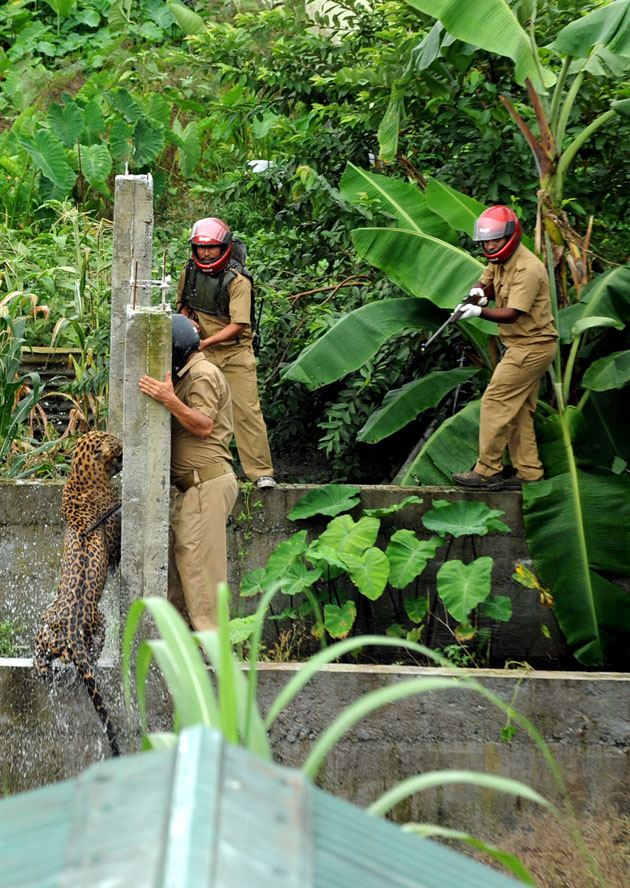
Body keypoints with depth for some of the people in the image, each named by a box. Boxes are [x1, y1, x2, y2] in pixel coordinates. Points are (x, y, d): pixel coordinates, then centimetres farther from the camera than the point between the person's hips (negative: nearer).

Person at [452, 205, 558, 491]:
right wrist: (478, 291, -14)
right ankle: (528, 473, 16)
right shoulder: (499, 261, 8)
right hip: (524, 346, 10)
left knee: (496, 401, -10)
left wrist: (479, 312, -40)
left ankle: (487, 472, -6)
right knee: (519, 410, 12)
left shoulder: (528, 269, -22)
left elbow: (512, 314, -27)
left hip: (531, 346, -10)